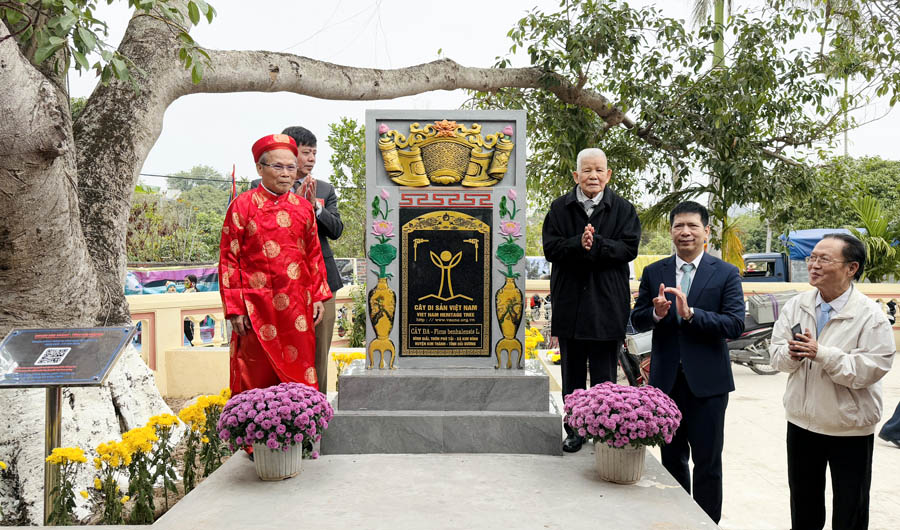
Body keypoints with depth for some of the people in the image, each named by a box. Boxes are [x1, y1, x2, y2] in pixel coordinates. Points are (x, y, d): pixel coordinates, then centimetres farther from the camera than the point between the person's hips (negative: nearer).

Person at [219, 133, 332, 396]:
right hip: (257, 307, -3)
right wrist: (235, 309, -7)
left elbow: (314, 255, 14)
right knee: (257, 376, 4)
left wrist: (319, 297, 8)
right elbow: (229, 259, -2)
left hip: (297, 306, 3)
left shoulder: (304, 208, 9)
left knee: (299, 370, 7)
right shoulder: (242, 205, -1)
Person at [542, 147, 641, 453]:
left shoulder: (623, 209, 3)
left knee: (604, 376, 5)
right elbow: (550, 248, -5)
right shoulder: (560, 208, 5)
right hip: (569, 304, 2)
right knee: (572, 374, 11)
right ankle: (575, 429, 24)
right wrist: (579, 243, -21)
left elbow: (629, 248, -8)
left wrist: (596, 244, -21)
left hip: (607, 305, -1)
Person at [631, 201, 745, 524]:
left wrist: (690, 313, -25)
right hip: (665, 380, 3)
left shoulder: (726, 274, -4)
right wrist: (656, 313, -18)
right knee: (672, 458, 17)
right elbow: (637, 321, 4)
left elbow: (735, 325, -13)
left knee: (707, 461, 7)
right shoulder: (653, 273, 4)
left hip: (706, 382, -3)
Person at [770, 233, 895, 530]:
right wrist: (791, 354, -21)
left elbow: (871, 369, -22)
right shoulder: (795, 306, -1)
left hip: (850, 430, -4)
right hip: (801, 422, 4)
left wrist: (821, 354, -29)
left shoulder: (870, 315, -15)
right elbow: (776, 355, 1)